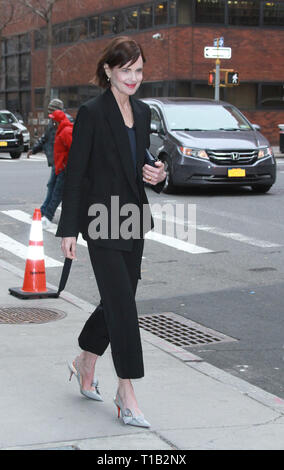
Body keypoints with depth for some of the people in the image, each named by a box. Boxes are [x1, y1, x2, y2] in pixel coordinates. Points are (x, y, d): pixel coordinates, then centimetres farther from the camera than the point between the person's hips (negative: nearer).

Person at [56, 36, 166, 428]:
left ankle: (85, 364, 35)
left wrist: (158, 175, -3)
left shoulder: (142, 112, 10)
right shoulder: (92, 113, -11)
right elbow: (75, 173, -10)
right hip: (102, 221, -7)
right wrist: (68, 230, -12)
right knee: (122, 305, -8)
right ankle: (127, 395, 0)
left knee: (118, 299, 14)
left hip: (133, 219, 7)